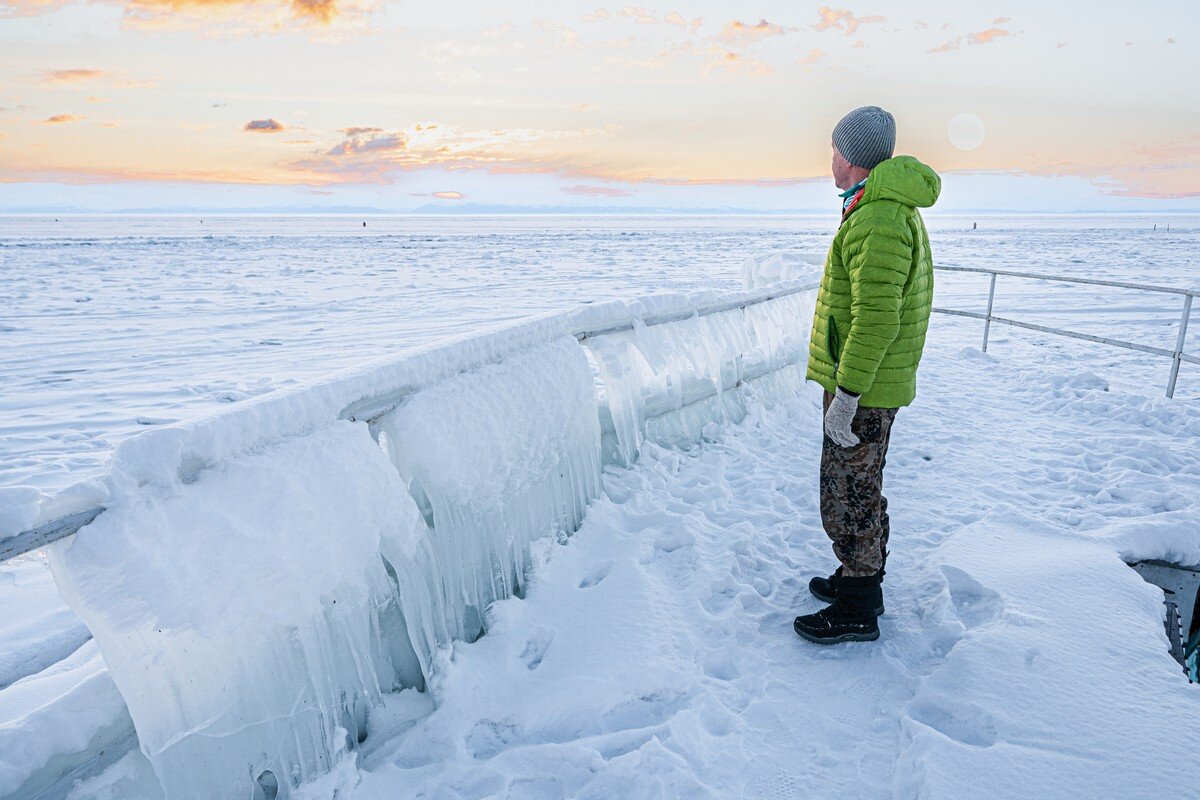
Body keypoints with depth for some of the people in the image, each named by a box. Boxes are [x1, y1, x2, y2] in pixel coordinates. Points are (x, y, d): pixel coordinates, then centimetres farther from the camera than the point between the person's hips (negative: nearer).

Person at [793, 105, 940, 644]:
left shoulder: (876, 221, -22)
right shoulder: (896, 210, 14)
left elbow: (876, 319, -28)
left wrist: (845, 396, -24)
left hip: (863, 390, -10)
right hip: (875, 383, 10)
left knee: (848, 497, 1)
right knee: (861, 488, 21)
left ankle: (856, 612, 15)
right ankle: (861, 579, 36)